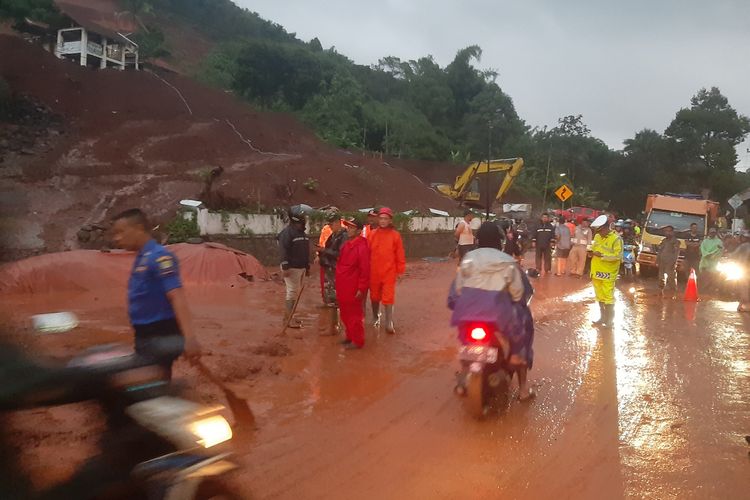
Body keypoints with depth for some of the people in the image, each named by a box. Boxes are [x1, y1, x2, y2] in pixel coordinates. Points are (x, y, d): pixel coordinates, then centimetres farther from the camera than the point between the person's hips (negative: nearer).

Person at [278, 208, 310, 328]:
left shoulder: (302, 233, 15)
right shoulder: (287, 232, -13)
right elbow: (283, 250, -20)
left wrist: (307, 266, 22)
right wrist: (285, 267, -26)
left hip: (301, 268, 9)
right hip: (291, 268, -9)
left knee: (296, 293, 12)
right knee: (292, 293, -7)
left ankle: (289, 317, 21)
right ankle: (288, 319, -1)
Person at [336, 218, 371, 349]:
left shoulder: (362, 246, -18)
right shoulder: (347, 244, 11)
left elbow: (365, 269, -20)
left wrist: (361, 289, -20)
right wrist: (338, 284, 18)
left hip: (353, 289, -9)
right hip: (343, 288, 9)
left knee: (354, 315, 1)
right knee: (345, 314, 18)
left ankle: (357, 341, 13)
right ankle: (350, 337, 32)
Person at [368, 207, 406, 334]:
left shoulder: (395, 235, -5)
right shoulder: (373, 234, 1)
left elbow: (400, 255, -1)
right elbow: (368, 253, 4)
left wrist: (400, 270, -1)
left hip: (389, 273, -3)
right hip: (374, 272, 3)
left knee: (388, 299, -4)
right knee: (375, 297, 16)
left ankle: (389, 323, 2)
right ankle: (376, 318, 35)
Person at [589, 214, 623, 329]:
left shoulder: (616, 239, -12)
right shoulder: (597, 237, 9)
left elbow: (618, 256, -18)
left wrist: (602, 255, -23)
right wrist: (592, 253, 5)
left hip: (608, 273, -7)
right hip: (597, 272, 7)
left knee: (608, 297, -2)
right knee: (600, 297, 15)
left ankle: (610, 320, 7)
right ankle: (602, 318, 27)